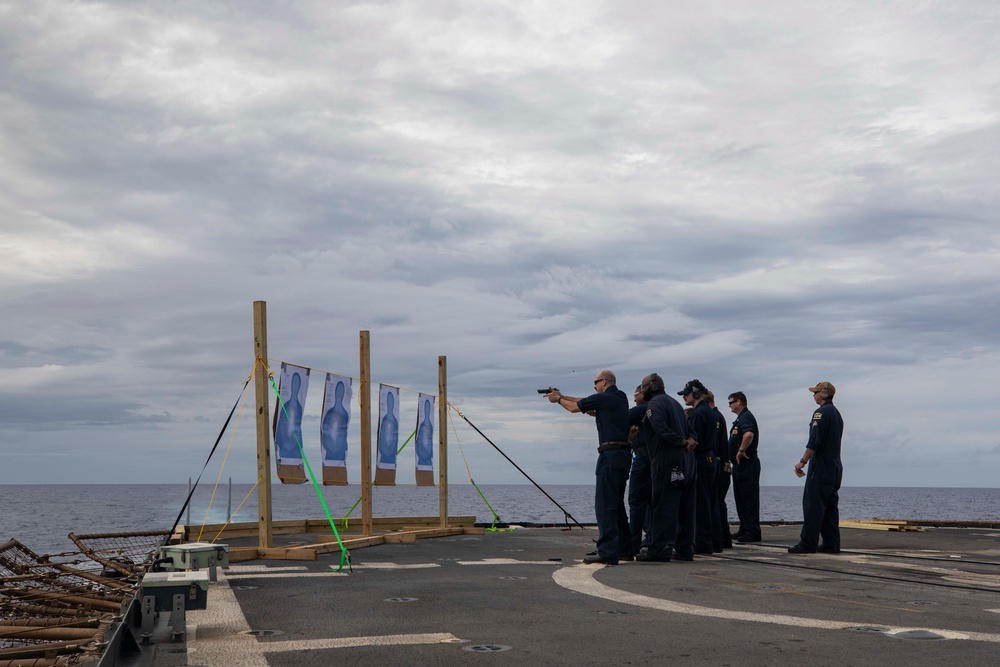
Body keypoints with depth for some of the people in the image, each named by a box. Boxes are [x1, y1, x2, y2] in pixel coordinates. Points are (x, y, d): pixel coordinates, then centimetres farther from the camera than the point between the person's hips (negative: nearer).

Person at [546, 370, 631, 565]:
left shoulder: (603, 398, -8)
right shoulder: (621, 397, 17)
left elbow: (574, 407, 5)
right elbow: (586, 403, 26)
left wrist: (558, 399, 24)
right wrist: (562, 396, 29)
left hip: (610, 455, -9)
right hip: (624, 455, 9)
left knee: (604, 504, -10)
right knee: (616, 504, 17)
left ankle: (608, 552, -14)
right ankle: (625, 548, 22)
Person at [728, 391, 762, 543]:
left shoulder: (746, 417, -14)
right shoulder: (740, 418, 19)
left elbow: (749, 434, -33)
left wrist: (741, 451, -24)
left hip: (747, 464, -11)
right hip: (740, 464, 11)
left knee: (750, 499, -9)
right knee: (740, 499, 13)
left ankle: (753, 533, -8)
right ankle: (744, 530, 19)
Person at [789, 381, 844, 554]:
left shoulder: (821, 412, -11)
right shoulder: (837, 413, 18)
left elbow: (815, 441, -19)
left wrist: (803, 461, -13)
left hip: (821, 467, -9)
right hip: (835, 467, 9)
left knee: (813, 505, -8)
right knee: (830, 506, 10)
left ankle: (808, 543, -10)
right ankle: (831, 543, 9)